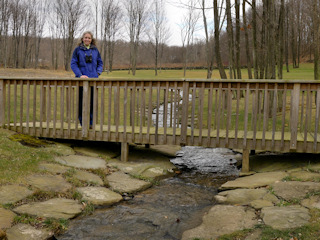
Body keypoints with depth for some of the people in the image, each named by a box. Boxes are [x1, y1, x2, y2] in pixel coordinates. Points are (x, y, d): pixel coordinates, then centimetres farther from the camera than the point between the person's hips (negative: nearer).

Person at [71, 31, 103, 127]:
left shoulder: (95, 50, 10)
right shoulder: (78, 50, 3)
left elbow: (100, 63, 17)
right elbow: (73, 64, -1)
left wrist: (98, 72, -1)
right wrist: (79, 75, -13)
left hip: (93, 79, 2)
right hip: (82, 79, -2)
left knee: (92, 101, 3)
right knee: (82, 101, -1)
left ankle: (90, 122, 12)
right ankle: (82, 121, 9)